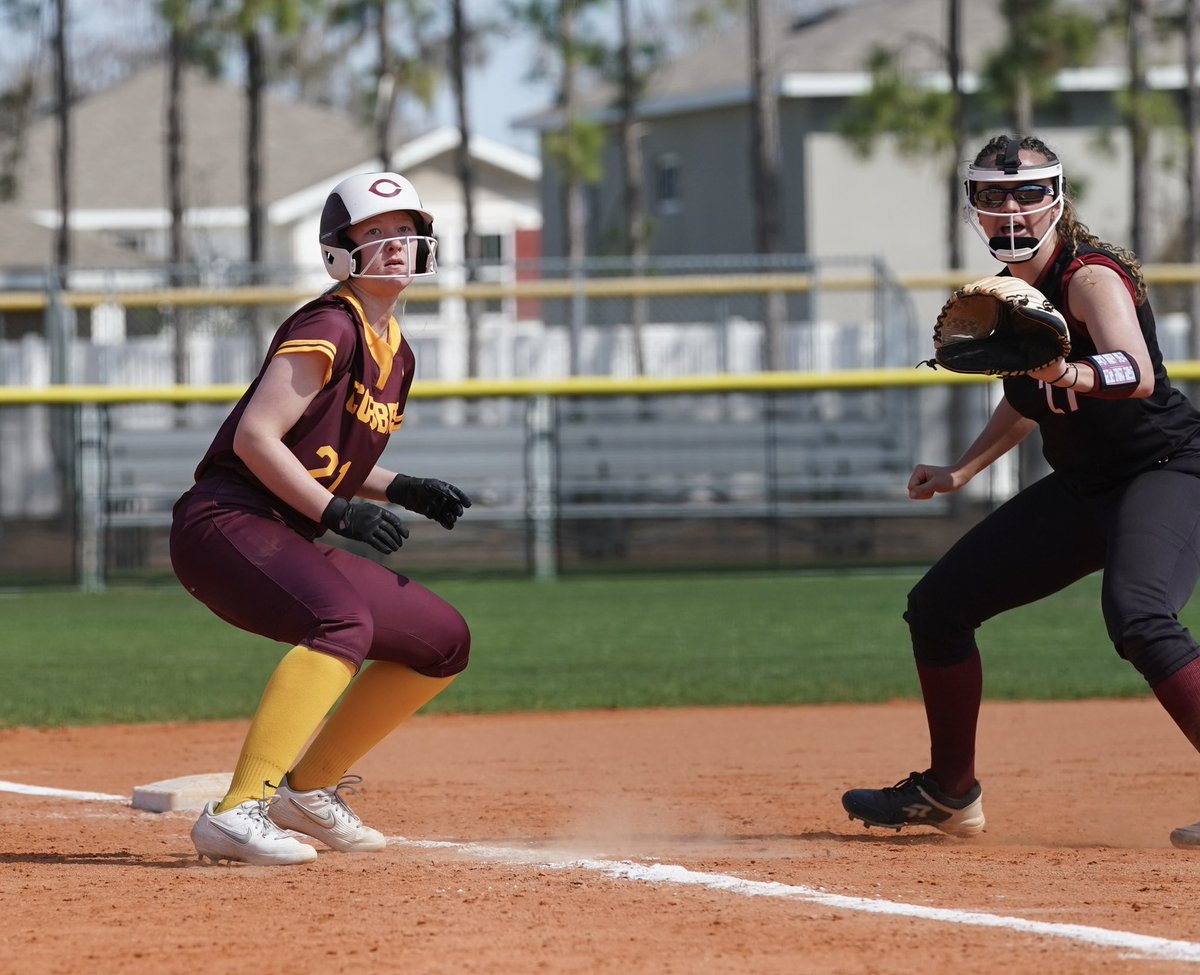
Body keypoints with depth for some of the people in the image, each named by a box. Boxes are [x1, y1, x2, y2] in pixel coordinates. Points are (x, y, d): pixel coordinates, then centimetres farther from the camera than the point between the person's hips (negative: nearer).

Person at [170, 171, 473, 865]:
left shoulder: (396, 353, 16)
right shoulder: (330, 328, -12)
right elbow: (255, 437, -19)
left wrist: (403, 490, 9)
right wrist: (337, 510, -23)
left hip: (291, 540, 10)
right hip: (224, 523, -10)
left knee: (444, 640, 13)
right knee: (344, 619, -36)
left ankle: (307, 788, 20)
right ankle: (239, 812, -42)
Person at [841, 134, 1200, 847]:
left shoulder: (1091, 276, -21)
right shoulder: (1013, 287, 6)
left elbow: (1137, 374, -40)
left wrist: (1071, 372, -59)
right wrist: (965, 470, 18)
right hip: (1082, 487, 9)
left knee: (1137, 616, -36)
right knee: (938, 606, 10)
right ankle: (950, 795, 26)